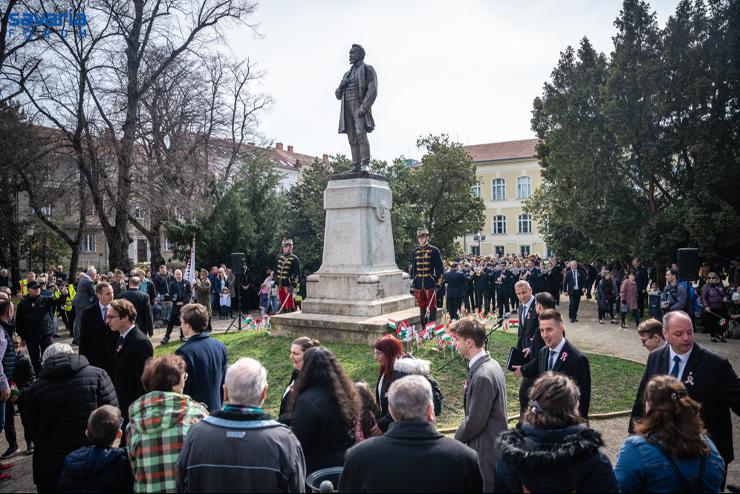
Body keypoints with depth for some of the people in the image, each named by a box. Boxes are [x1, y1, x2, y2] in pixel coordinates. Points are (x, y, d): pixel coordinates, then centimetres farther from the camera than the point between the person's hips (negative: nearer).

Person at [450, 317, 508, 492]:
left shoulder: (483, 376, -28)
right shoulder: (490, 364, 3)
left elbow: (474, 422, -22)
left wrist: (457, 438, -5)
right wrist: (462, 434, 9)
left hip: (486, 449, -9)